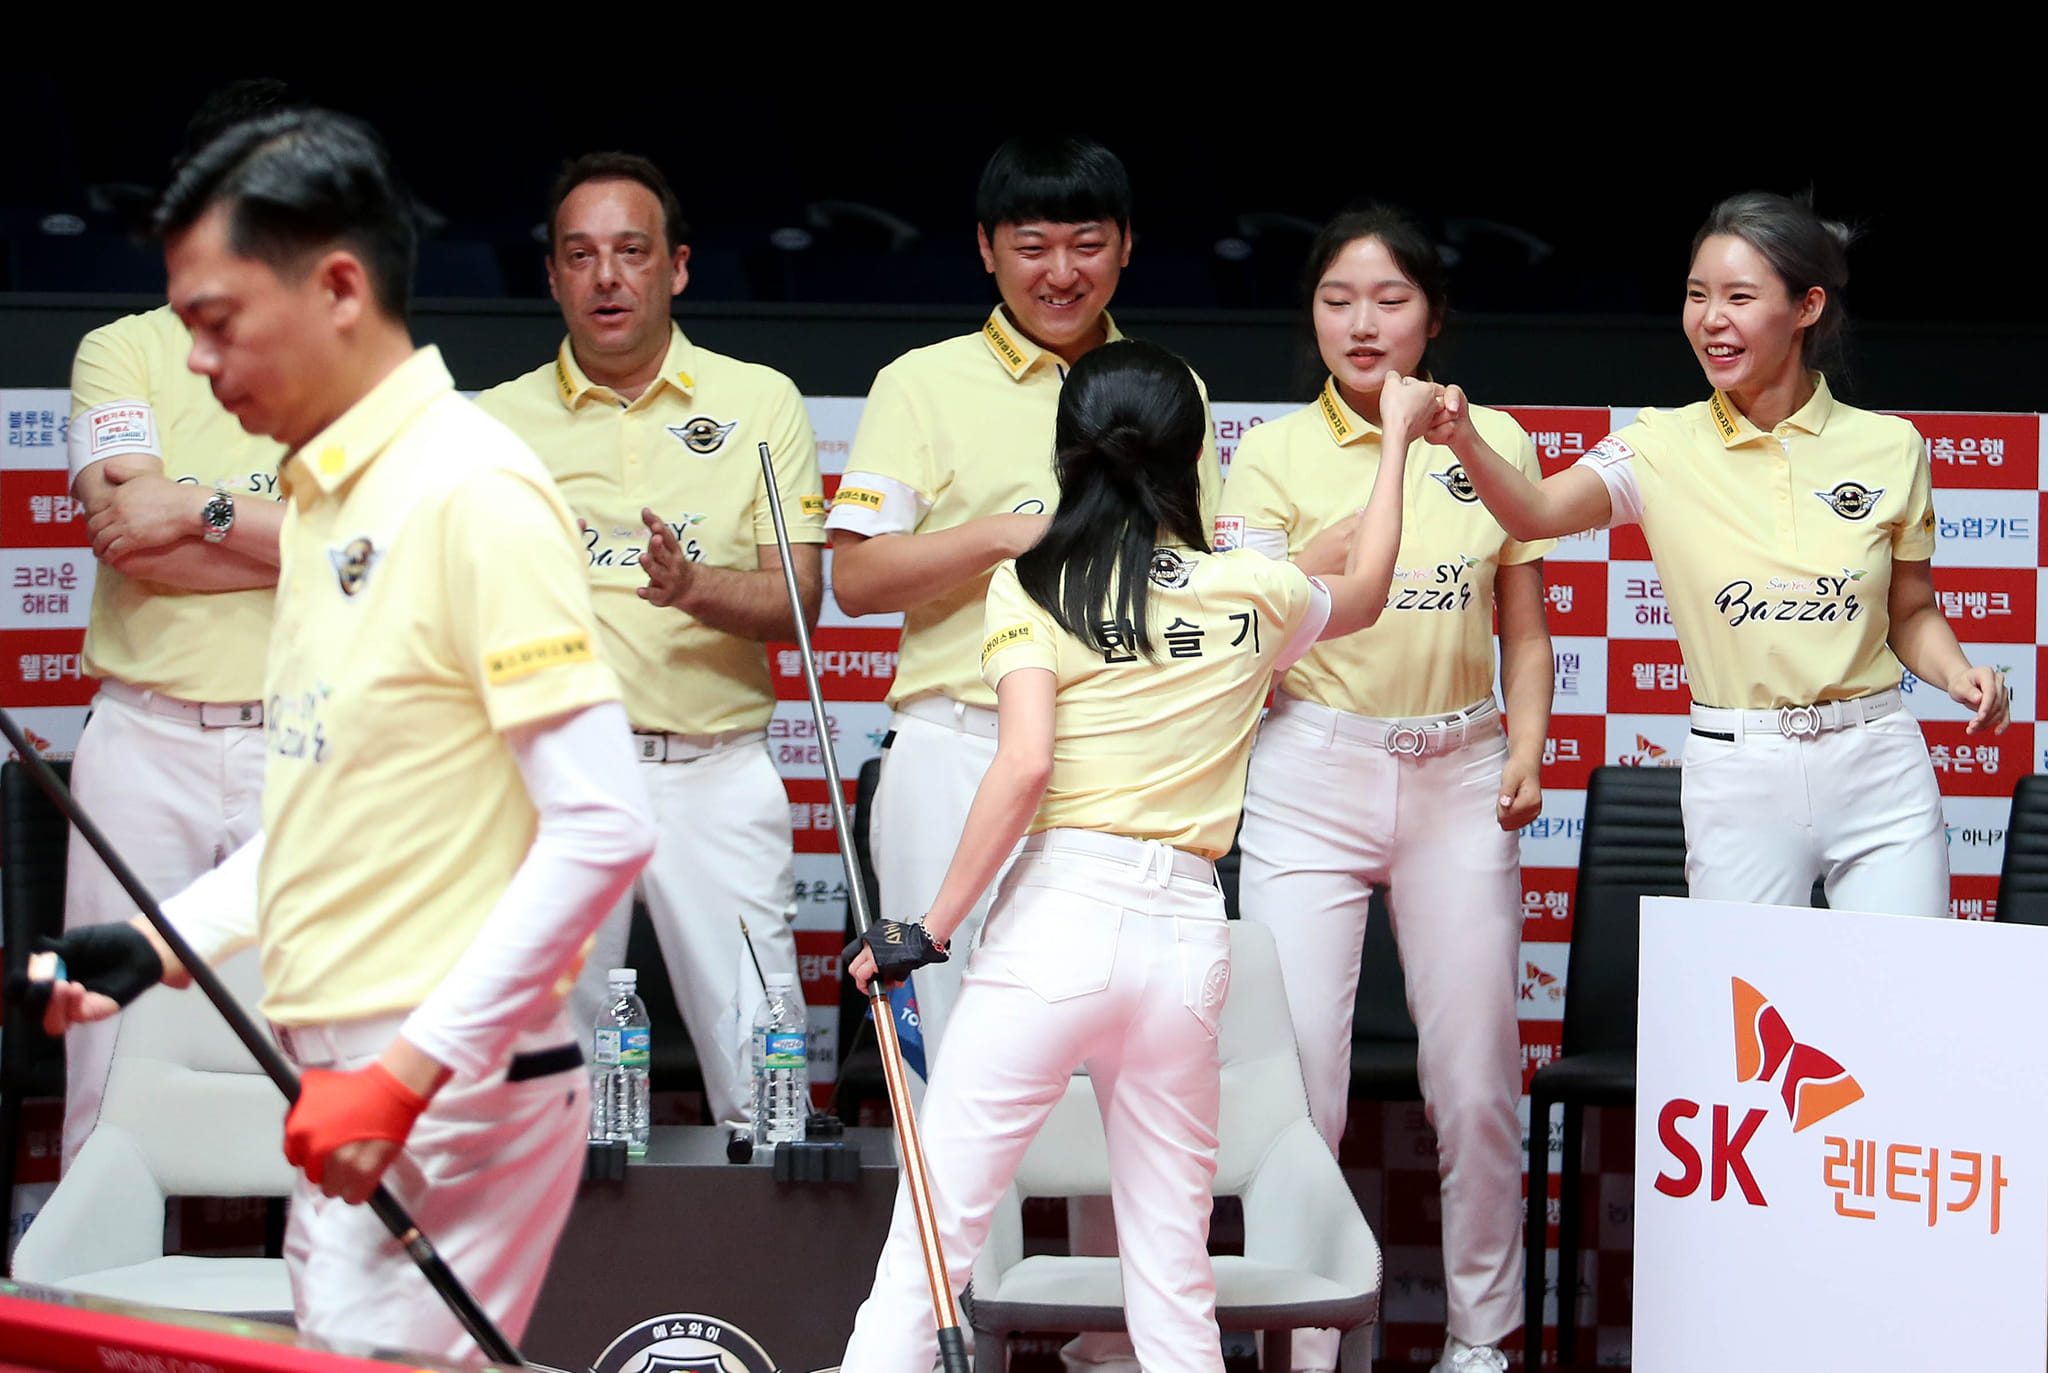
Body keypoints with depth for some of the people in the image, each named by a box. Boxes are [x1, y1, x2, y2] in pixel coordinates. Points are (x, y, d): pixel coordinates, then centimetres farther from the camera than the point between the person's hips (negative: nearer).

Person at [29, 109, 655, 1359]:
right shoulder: (323, 496, 14)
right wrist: (161, 946, 11)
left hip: (453, 1100, -8)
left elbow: (603, 829, -18)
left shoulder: (475, 493, -13)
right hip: (353, 1089, 9)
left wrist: (411, 1075, -19)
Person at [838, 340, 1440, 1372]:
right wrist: (1396, 439, 44)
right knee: (1172, 1267, 10)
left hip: (1058, 912, -3)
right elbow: (1364, 592, 32)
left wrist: (932, 928, -10)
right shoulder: (1255, 592, 9)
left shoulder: (1030, 586, -1)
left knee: (931, 1231, -3)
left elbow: (1026, 763, -13)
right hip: (1189, 932, 3)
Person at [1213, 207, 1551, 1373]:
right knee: (1296, 1075, -6)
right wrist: (1320, 564, -21)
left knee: (1477, 1078, 4)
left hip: (1461, 773, 2)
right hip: (1316, 770, -1)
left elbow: (1526, 631, 14)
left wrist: (1529, 751, 0)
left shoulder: (1494, 442, 8)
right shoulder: (1275, 456, 3)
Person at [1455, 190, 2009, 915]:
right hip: (1737, 779, 0)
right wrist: (1465, 440, -37)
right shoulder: (1664, 446, -1)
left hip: (1877, 770, 1)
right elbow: (1536, 512, -18)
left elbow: (1912, 616, 12)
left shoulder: (1889, 446, 2)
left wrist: (1960, 674, -8)